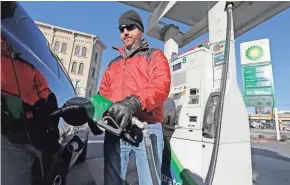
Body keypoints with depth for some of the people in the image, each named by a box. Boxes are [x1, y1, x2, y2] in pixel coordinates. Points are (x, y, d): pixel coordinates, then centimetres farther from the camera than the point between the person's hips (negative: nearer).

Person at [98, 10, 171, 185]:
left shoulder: (154, 55, 10)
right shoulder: (113, 64, 24)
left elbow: (161, 85, -9)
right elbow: (103, 93, 18)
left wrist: (133, 103, -27)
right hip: (115, 130, 5)